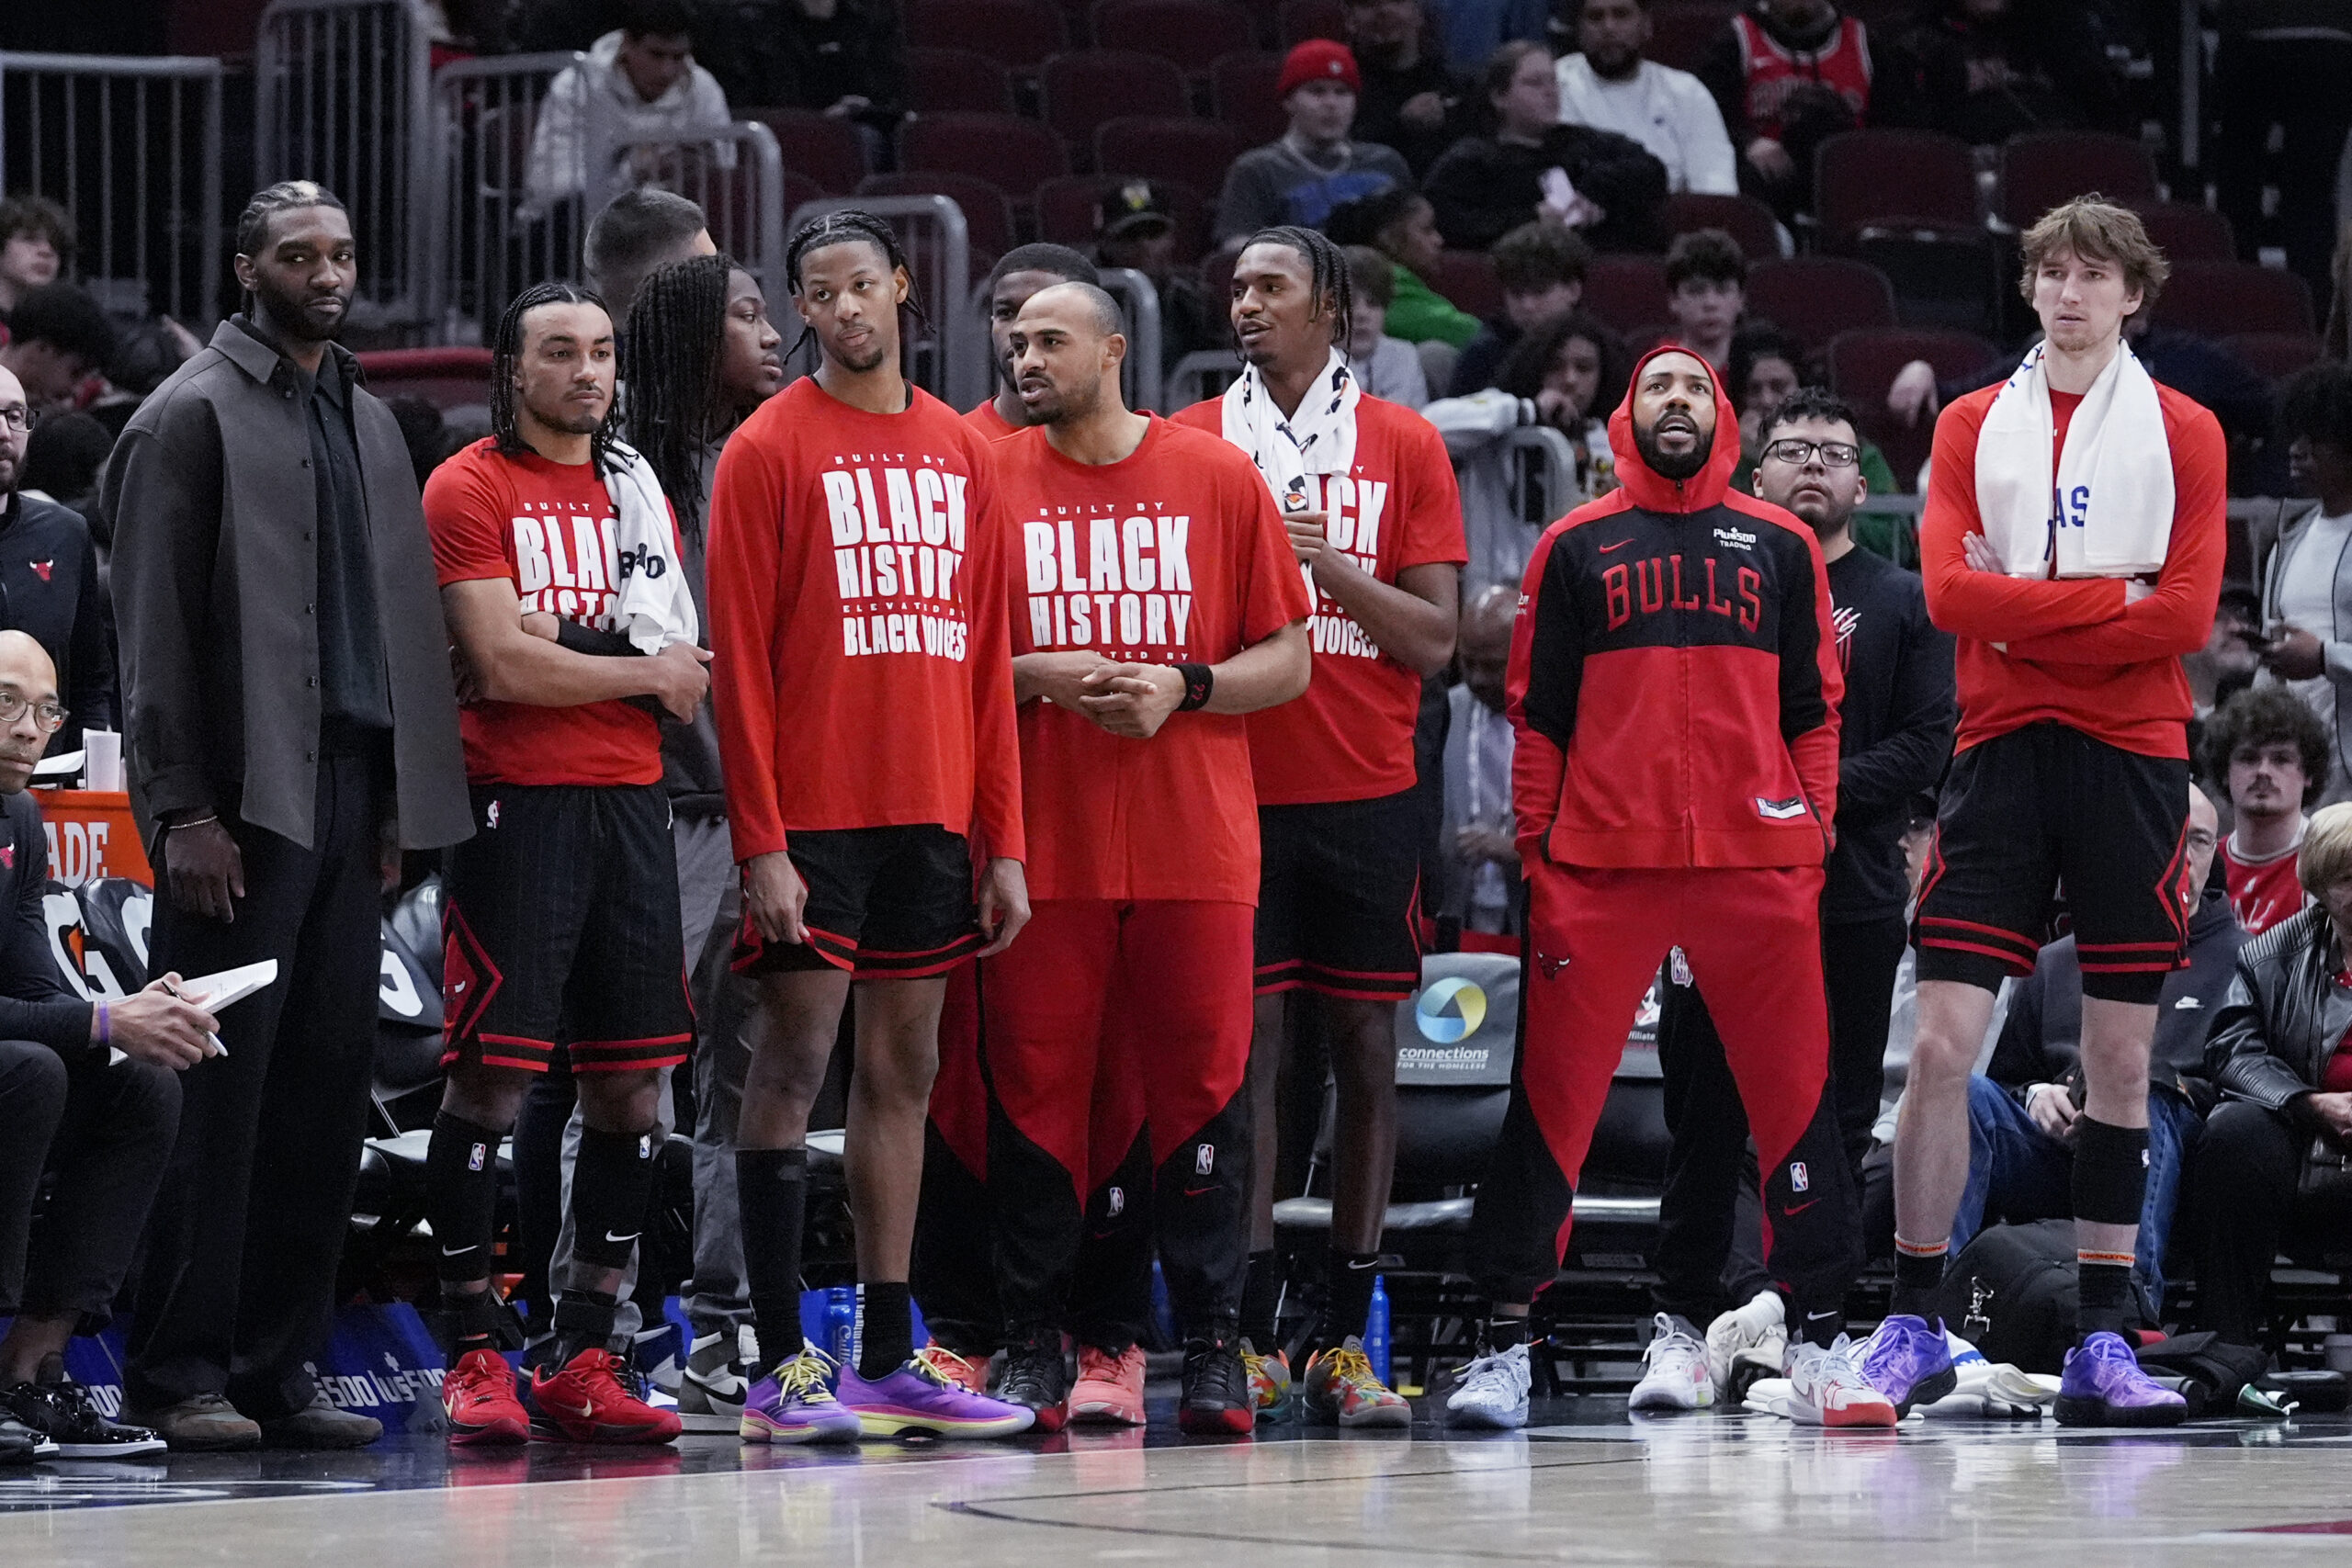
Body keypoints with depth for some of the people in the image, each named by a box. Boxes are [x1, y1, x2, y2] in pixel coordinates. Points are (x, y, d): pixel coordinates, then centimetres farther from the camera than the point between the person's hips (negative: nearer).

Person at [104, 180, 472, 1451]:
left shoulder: (367, 419, 20)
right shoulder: (193, 414, -2)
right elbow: (153, 631, -7)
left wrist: (401, 804, 11)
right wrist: (182, 812, -14)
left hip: (351, 799, 7)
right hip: (245, 807, -7)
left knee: (325, 1094, 5)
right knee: (221, 1092, -7)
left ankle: (278, 1367, 10)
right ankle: (180, 1373, -2)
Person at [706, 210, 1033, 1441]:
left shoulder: (961, 452, 13)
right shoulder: (770, 449, -3)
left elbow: (988, 657, 14)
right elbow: (740, 657, -7)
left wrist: (1003, 839, 9)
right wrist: (760, 841, -14)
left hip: (931, 816, 6)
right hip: (813, 815, -6)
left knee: (906, 1066, 8)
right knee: (795, 1060, -5)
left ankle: (890, 1360, 12)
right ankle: (782, 1364, -4)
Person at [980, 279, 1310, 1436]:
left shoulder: (1218, 478, 6)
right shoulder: (988, 480, 8)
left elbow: (1289, 659, 8)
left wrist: (1184, 687, -9)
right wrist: (1039, 676, -9)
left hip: (1195, 843, -1)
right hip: (1044, 848, 1)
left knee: (1201, 1086, -1)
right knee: (1034, 1086, 0)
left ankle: (1213, 1349, 6)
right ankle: (1034, 1349, 8)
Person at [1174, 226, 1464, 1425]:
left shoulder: (1404, 447, 6)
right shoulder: (1190, 443, 8)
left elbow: (1434, 642, 1)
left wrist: (1326, 562, -12)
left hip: (1366, 795, 0)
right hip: (1235, 784, 0)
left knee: (1367, 1049, 1)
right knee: (1248, 1045, -3)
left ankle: (1346, 1341, 5)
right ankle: (1251, 1335, -2)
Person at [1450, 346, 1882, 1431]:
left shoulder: (1780, 547, 13)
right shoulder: (1575, 548, 10)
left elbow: (1814, 709, 12)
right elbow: (1535, 712, 8)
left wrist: (1812, 834, 2)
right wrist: (1536, 851, 1)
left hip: (1754, 862, 1)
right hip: (1600, 865, -1)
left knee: (1794, 1098, 0)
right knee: (1552, 1100, -2)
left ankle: (1820, 1340, 8)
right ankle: (1503, 1342, 4)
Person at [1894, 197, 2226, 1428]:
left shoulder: (2182, 433, 7)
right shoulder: (1973, 425, 10)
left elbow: (2186, 613, -4)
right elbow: (1949, 589, -4)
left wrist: (2022, 609, -7)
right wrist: (2108, 600, -9)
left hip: (2133, 754, 0)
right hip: (2002, 748, 0)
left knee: (2122, 1053, 2)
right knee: (1943, 1042, -7)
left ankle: (2102, 1344, 6)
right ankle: (1913, 1326, 1)